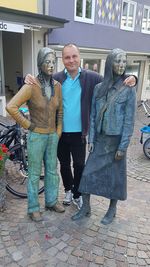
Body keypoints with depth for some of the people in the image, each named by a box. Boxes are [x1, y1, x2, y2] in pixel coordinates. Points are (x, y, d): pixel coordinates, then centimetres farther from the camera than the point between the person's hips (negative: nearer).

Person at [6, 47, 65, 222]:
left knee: (52, 170, 17)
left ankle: (51, 201, 37)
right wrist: (27, 124, -14)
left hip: (52, 135, 5)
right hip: (36, 136, -5)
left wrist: (58, 132, 6)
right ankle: (33, 208, 26)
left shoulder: (57, 86, 1)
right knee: (34, 174, 8)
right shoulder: (31, 86, -14)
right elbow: (11, 107, -19)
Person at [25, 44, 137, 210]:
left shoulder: (91, 77, -6)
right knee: (64, 164, 19)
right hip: (60, 132, 1)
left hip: (79, 133, -1)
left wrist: (129, 79, -20)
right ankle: (68, 190, 43)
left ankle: (78, 195, 35)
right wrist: (30, 80, -17)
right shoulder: (56, 78, -4)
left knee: (79, 165, 12)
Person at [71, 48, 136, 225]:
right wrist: (91, 139, 2)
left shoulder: (128, 90, -7)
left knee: (115, 175, 10)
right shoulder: (99, 88, 2)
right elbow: (93, 116, 5)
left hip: (117, 140, -3)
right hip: (100, 139, 3)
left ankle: (112, 210, 32)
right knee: (88, 173, 4)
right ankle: (85, 208, 24)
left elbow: (129, 121, -9)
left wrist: (123, 147, -11)